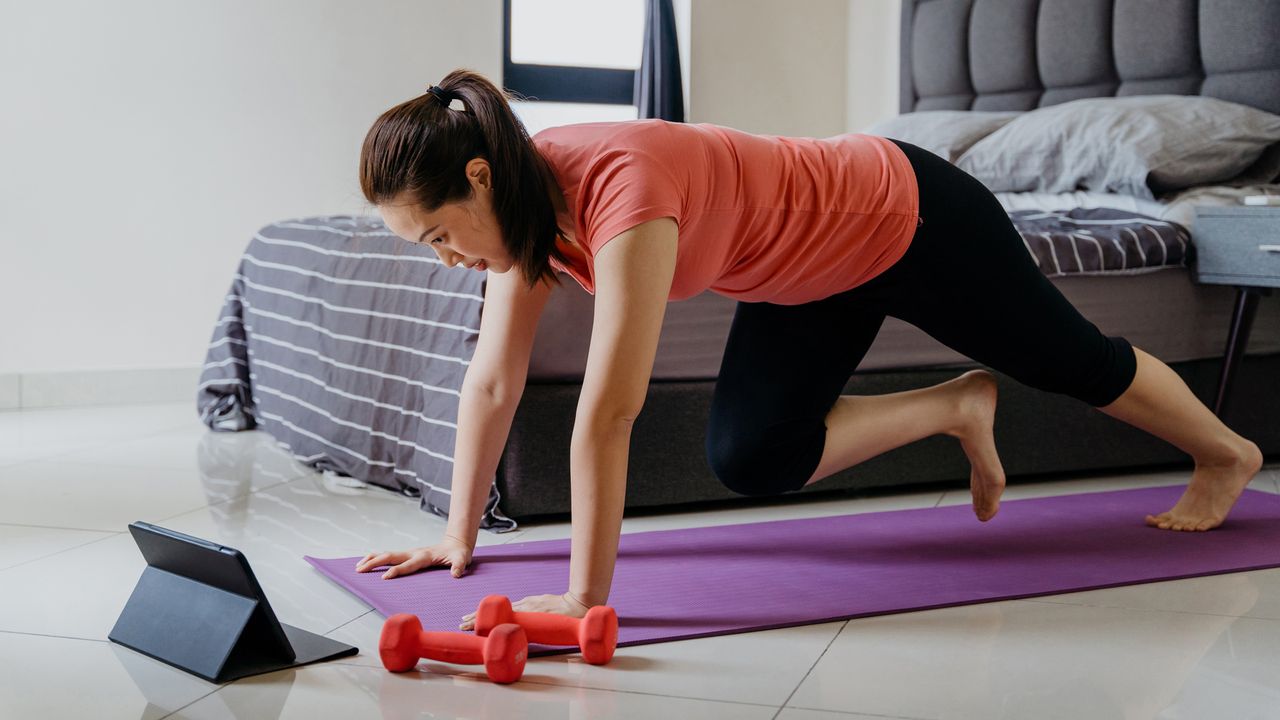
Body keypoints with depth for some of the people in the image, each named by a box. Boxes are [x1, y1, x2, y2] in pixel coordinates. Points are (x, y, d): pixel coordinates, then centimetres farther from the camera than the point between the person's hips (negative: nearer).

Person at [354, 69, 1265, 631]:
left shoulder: (621, 187, -40)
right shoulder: (526, 199, -15)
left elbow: (609, 410, -44)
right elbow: (493, 379, -7)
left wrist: (586, 598, -41)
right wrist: (460, 535, -4)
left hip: (904, 215, -7)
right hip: (816, 278, 7)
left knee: (1073, 361, 16)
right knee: (748, 458, -3)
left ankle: (1226, 455, 46)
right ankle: (954, 409, 18)